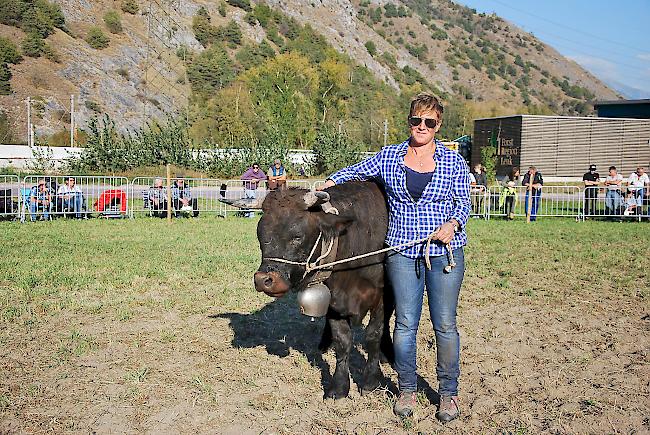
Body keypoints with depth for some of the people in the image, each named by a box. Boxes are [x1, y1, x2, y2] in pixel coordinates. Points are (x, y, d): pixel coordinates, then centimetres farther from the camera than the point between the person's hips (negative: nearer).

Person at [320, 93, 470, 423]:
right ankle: (407, 390, 23)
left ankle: (448, 393, 20)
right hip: (402, 252, 1)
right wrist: (329, 183, 7)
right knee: (405, 323, 6)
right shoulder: (388, 157, 6)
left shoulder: (453, 161, 3)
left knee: (445, 324, 5)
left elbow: (464, 202, 4)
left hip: (445, 251, -1)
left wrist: (452, 224, -13)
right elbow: (354, 172, 18)